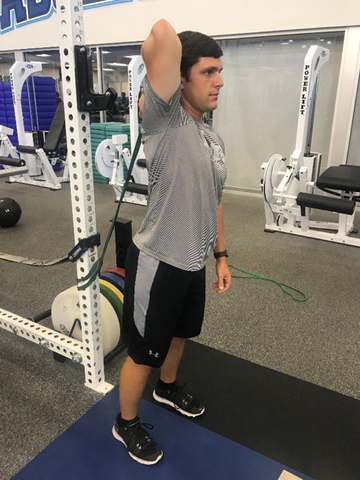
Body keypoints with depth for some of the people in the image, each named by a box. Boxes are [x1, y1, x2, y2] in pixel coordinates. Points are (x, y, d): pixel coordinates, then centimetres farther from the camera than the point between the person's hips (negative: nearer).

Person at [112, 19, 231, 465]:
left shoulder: (213, 139, 9)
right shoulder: (165, 120, -17)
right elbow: (162, 35, -30)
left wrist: (220, 255, 15)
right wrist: (162, 41, -5)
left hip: (193, 263, 8)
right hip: (158, 264, -8)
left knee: (179, 333, 29)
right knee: (144, 354, 10)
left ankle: (168, 387, 57)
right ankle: (125, 424, 36)